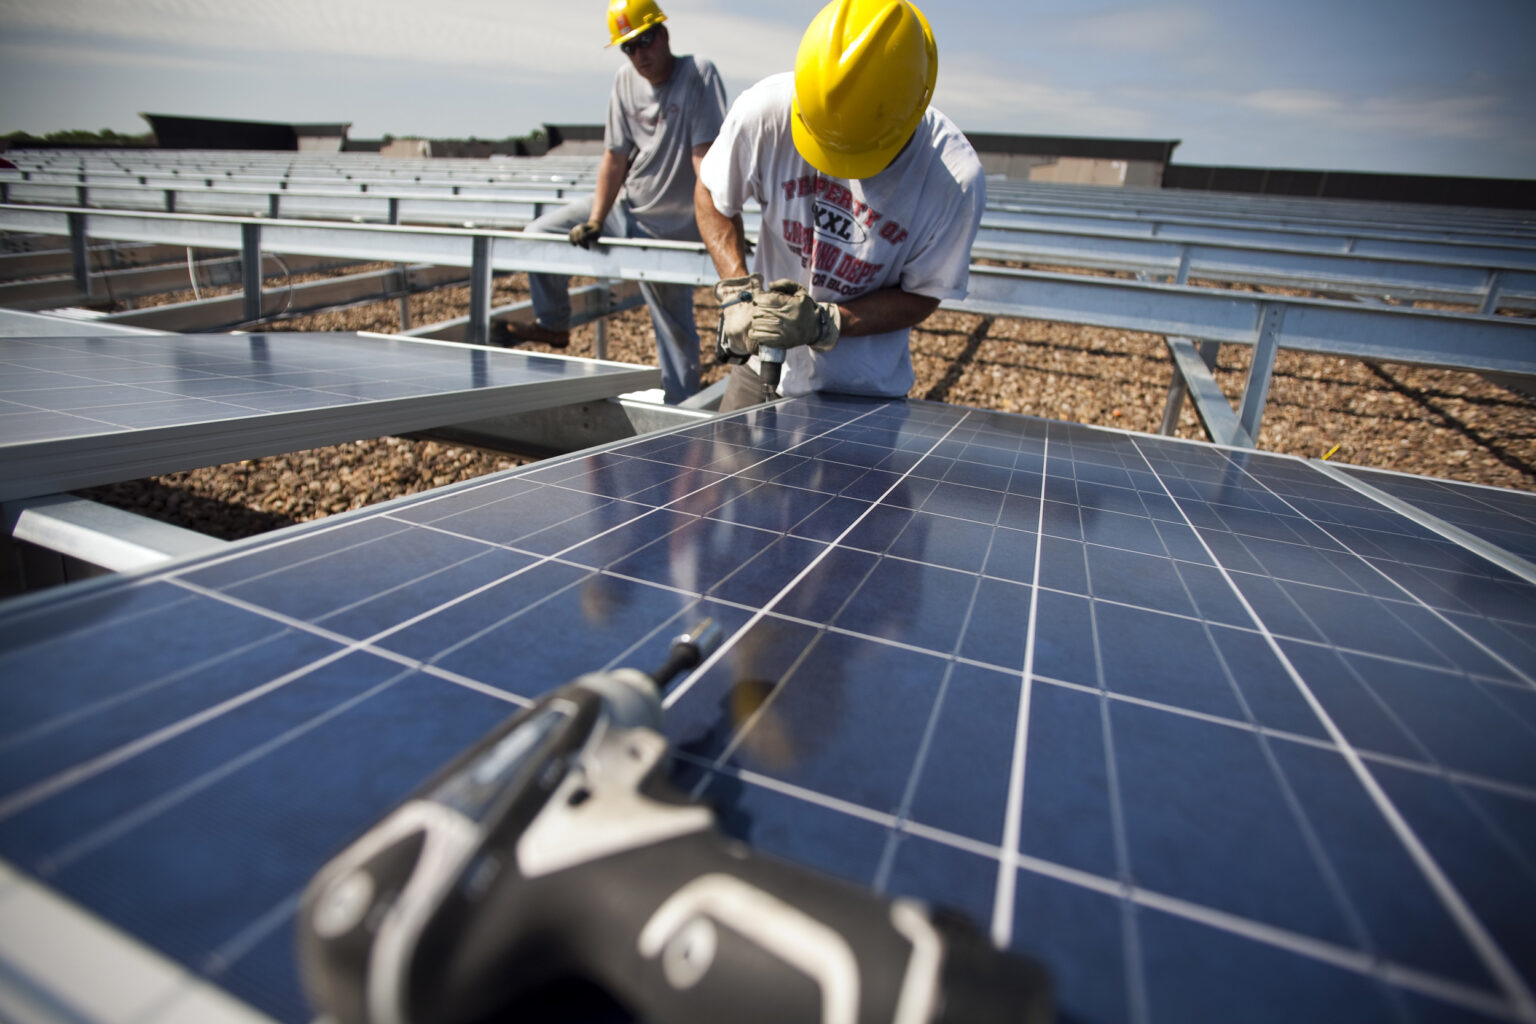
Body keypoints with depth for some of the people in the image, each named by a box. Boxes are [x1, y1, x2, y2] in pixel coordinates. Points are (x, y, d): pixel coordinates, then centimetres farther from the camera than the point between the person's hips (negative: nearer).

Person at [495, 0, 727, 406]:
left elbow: (705, 156, -26)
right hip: (624, 208, 7)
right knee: (538, 234, 12)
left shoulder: (699, 74, -15)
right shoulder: (625, 82, 2)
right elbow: (615, 157, 1)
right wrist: (594, 222, -8)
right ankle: (553, 326, 30)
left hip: (670, 226, -7)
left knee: (675, 329, -4)